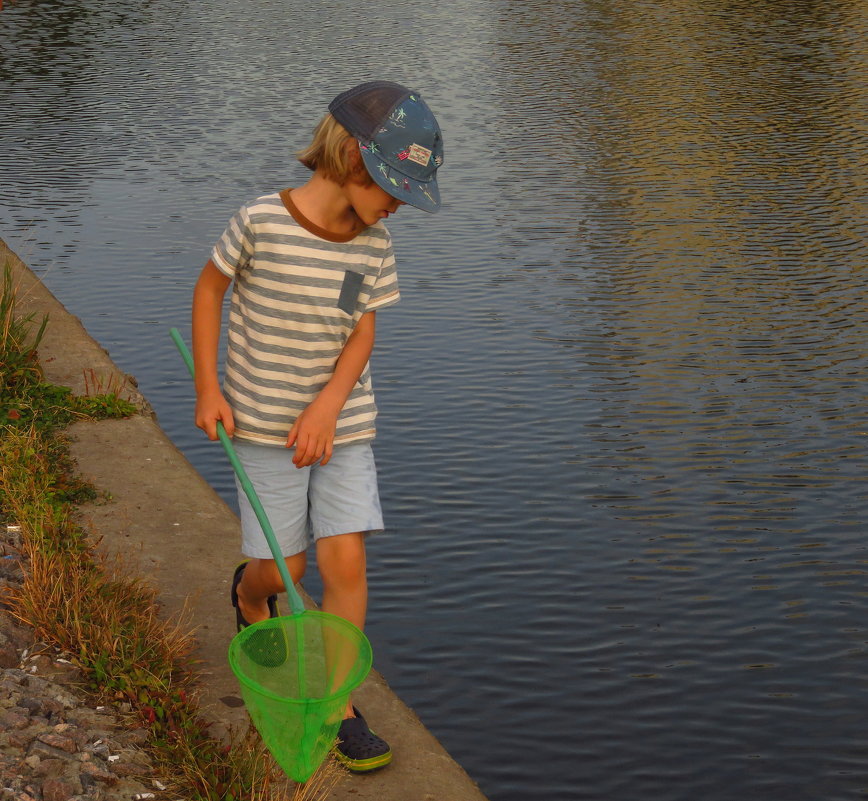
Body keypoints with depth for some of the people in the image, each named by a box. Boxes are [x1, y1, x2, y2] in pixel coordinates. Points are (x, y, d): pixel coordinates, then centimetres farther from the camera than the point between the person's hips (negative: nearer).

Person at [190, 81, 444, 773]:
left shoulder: (374, 244, -5)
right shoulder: (260, 223, -17)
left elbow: (363, 332, 0)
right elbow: (209, 288, -3)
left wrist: (328, 405, -15)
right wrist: (207, 388, -6)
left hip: (340, 422, 3)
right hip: (264, 423, -3)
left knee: (346, 561, -4)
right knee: (283, 568, 3)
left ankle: (339, 708, 9)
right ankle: (249, 593, 41)